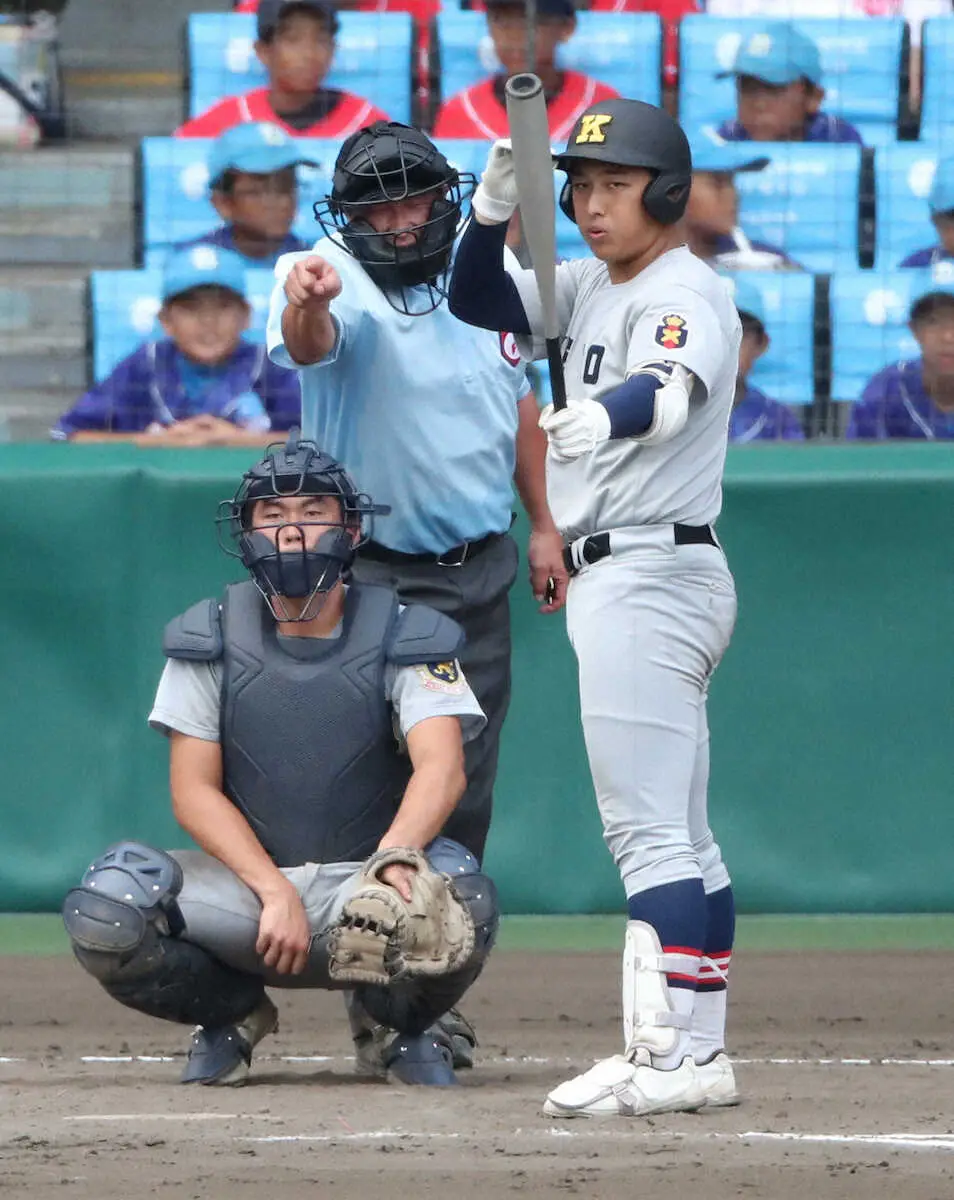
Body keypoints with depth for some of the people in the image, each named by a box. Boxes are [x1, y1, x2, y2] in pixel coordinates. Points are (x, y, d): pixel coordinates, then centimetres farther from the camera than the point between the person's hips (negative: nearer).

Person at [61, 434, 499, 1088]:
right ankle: (232, 1014, 7)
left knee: (457, 892, -36)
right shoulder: (211, 637, 2)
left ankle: (412, 1030, 1)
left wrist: (395, 860, -41)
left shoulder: (403, 635, -3)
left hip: (359, 886, -1)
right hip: (243, 880, 1)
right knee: (103, 908, -27)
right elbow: (194, 791, -3)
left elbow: (441, 767, -19)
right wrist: (275, 892, -20)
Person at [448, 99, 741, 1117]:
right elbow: (478, 301, 11)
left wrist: (605, 415, -56)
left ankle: (664, 1059, -19)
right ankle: (700, 1054, 16)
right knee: (678, 833, 12)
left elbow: (669, 386, -34)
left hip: (649, 574, -10)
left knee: (647, 829, -15)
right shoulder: (593, 287, 14)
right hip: (615, 581, 10)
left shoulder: (685, 294, -14)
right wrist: (492, 213, -8)